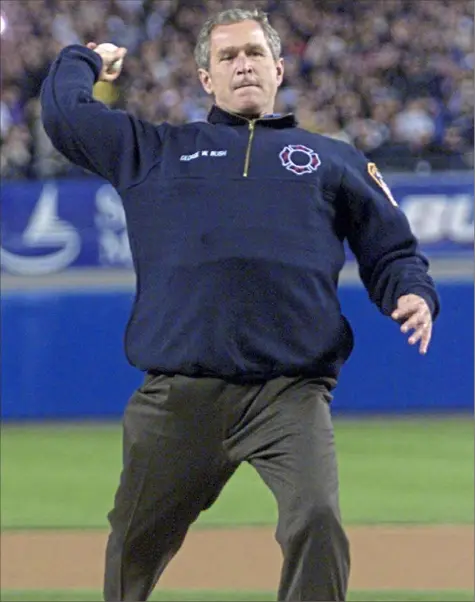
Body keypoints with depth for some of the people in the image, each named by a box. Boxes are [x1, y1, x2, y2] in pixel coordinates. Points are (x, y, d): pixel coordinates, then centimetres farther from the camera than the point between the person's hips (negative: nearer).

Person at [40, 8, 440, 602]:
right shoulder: (158, 150, 22)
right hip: (177, 395, 1)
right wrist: (87, 59, 40)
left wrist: (413, 297, -2)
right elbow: (63, 110, 22)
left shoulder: (335, 160, 22)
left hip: (291, 394, -1)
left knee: (317, 523, -24)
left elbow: (392, 252, 19)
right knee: (134, 545, 9)